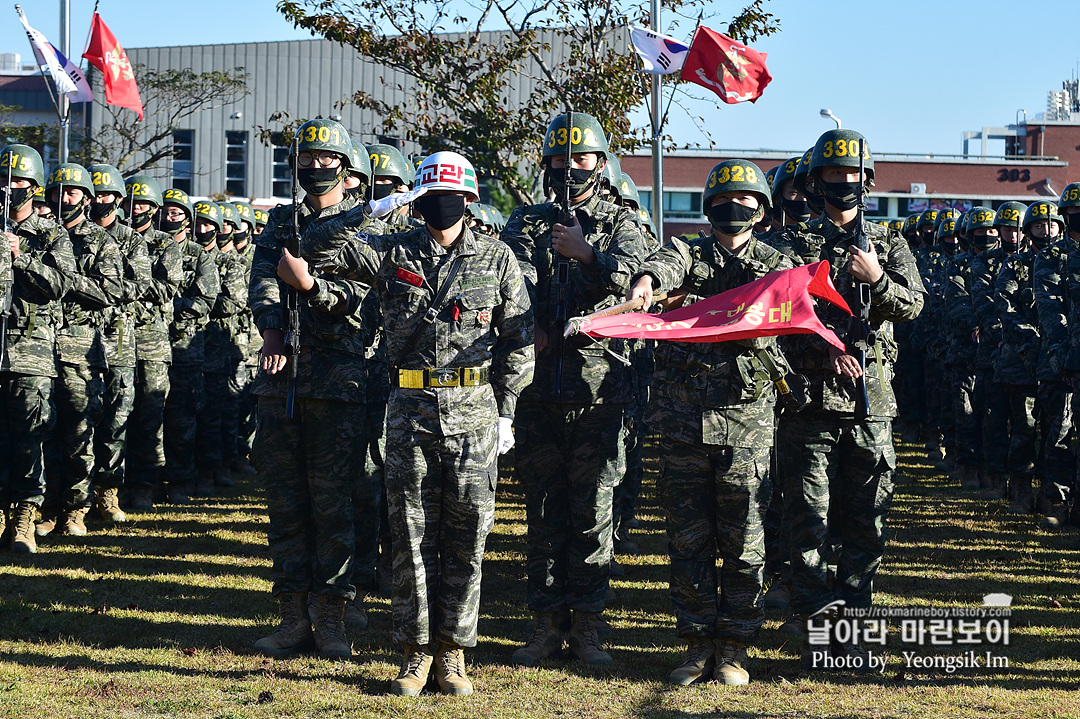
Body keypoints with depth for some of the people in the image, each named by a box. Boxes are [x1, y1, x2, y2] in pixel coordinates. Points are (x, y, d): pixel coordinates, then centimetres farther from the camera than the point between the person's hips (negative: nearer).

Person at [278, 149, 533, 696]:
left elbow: (519, 341, 7)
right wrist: (362, 215, -9)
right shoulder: (392, 254, 5)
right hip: (410, 411, 0)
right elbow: (311, 250, 1)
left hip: (474, 412, 0)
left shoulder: (496, 259, 6)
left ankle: (452, 650, 13)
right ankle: (416, 648, 14)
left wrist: (505, 411, 1)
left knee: (465, 538, 3)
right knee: (412, 535, 4)